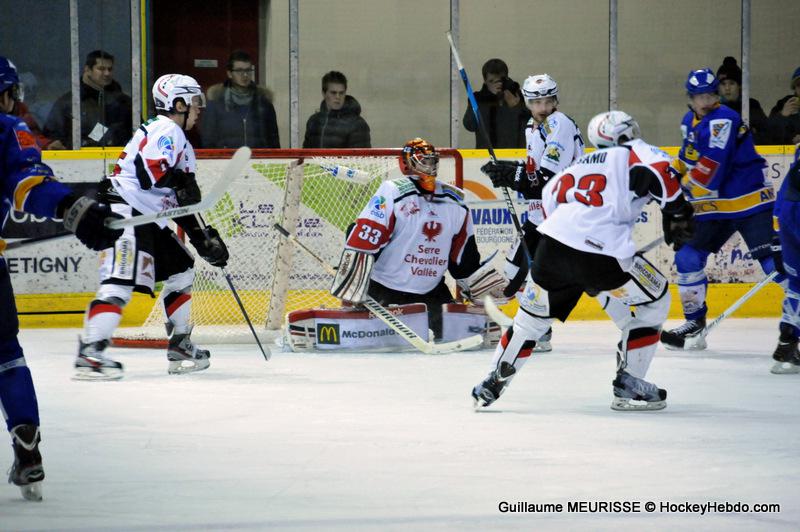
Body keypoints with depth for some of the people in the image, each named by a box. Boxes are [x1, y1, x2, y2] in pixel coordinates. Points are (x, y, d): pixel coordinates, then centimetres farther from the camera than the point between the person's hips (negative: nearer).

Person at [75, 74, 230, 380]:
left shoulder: (182, 145, 24)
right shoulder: (165, 131, -8)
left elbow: (184, 203, 24)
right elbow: (150, 170, -26)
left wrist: (205, 239, 18)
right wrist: (182, 182, -19)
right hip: (125, 213, -11)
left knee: (181, 271, 17)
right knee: (121, 282, -21)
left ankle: (180, 346, 23)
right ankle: (89, 353, -30)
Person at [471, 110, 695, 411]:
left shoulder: (581, 164, 29)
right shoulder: (632, 153, 9)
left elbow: (549, 197, 30)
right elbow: (658, 168, -12)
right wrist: (676, 212, -4)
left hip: (552, 248, 6)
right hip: (600, 253, -6)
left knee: (531, 318, 25)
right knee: (653, 302, 13)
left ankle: (492, 384, 28)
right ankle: (628, 385, 10)